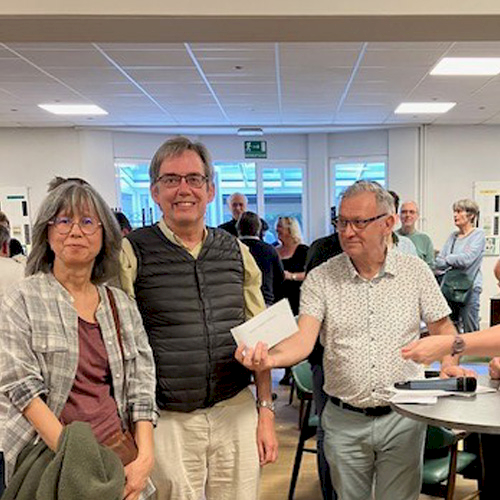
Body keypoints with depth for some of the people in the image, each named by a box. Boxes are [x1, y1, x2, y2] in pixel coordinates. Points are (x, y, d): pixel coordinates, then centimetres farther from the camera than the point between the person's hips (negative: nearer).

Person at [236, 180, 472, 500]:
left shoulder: (415, 272, -1)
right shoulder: (320, 279, -5)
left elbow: (443, 328, 7)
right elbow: (304, 339, -17)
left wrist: (449, 363, -13)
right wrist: (270, 358, -36)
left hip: (403, 417, 0)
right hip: (344, 421, 0)